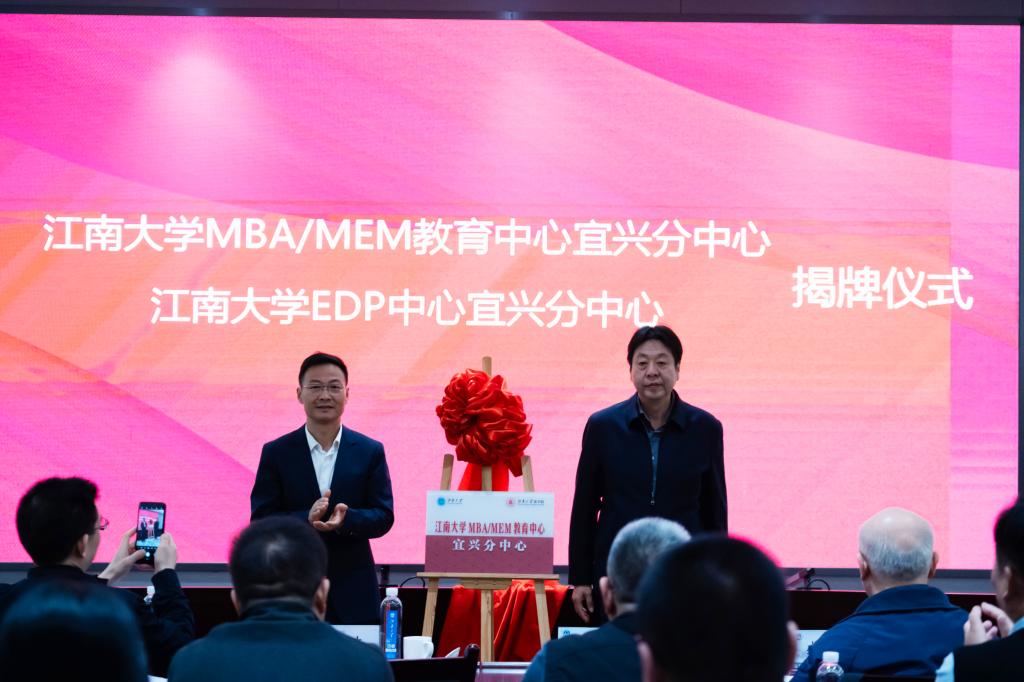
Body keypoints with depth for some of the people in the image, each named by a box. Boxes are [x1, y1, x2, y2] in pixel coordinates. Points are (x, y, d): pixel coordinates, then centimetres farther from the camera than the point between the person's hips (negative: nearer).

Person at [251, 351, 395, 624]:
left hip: (354, 594, 1)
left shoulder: (370, 452, 5)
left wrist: (346, 519, -19)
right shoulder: (276, 453, 3)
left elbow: (384, 517, 2)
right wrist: (306, 518, -19)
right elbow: (260, 520, -1)